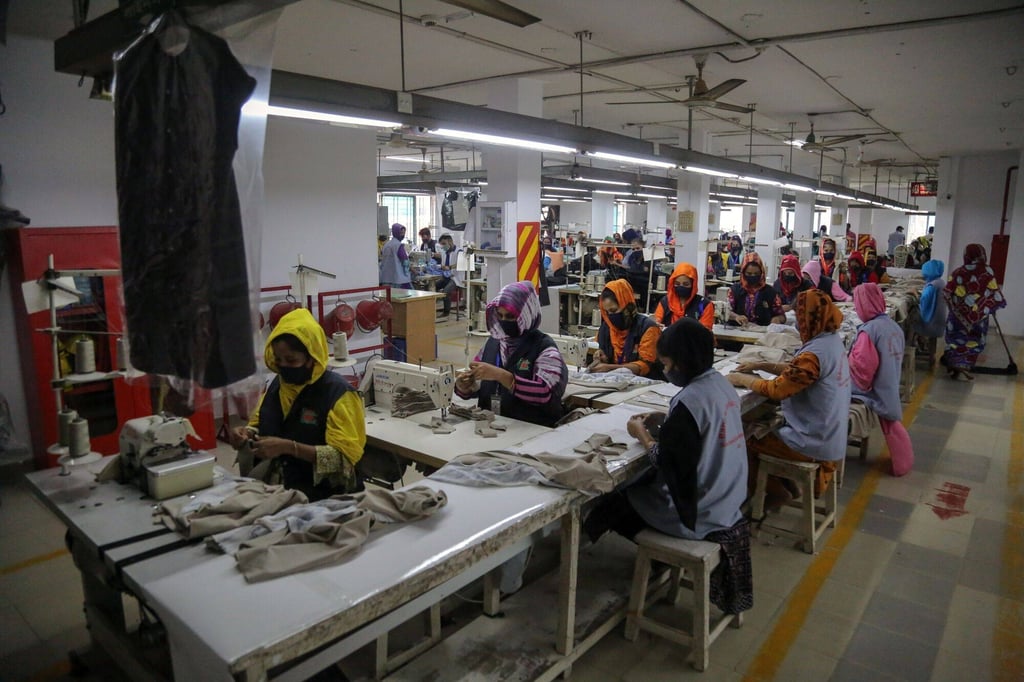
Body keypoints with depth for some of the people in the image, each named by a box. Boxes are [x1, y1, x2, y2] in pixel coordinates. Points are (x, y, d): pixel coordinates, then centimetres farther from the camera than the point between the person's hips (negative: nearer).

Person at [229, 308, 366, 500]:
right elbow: (260, 425, 19)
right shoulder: (277, 384, 5)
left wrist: (288, 447, -26)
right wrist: (246, 434, -4)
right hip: (274, 484, 7)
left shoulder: (337, 392, -15)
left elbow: (345, 456, -20)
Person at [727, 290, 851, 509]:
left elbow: (775, 390, -23)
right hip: (829, 435, 9)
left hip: (814, 441, -9)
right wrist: (759, 365, 6)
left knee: (744, 440, 2)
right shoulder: (831, 341, 2)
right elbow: (794, 371, 12)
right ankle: (787, 484, 27)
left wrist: (741, 379, -10)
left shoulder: (814, 354, -28)